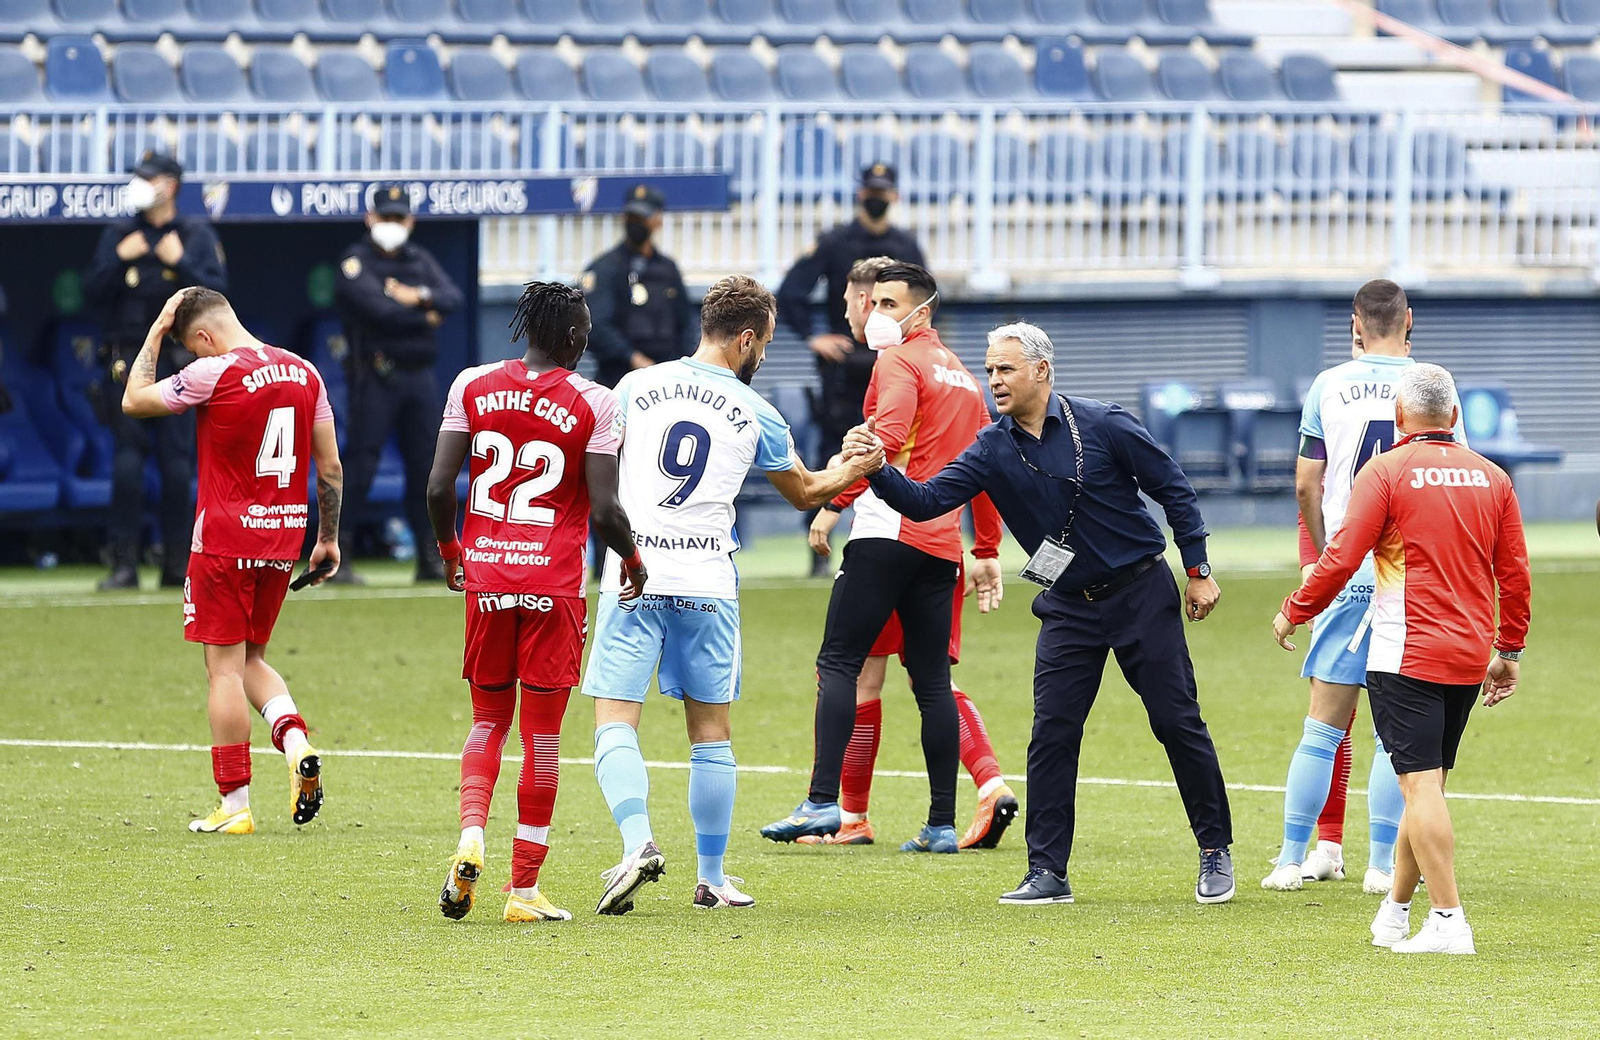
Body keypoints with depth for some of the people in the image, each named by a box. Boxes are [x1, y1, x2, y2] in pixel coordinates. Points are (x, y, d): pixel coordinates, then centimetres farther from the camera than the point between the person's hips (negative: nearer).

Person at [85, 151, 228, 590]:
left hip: (178, 360, -1)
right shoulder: (119, 234, 9)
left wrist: (181, 263, -16)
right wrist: (120, 259, -11)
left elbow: (216, 292, -3)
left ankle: (177, 564, 6)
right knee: (127, 460, -6)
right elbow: (92, 291, 3)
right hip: (128, 362, 1)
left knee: (178, 462, 0)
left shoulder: (197, 235, 5)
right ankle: (124, 562, -5)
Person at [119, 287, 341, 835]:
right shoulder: (304, 373, 6)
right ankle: (295, 740, -6)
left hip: (225, 539, -6)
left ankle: (234, 805, 1)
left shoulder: (214, 374, -14)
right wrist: (329, 539, 17)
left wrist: (156, 332, 6)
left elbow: (134, 401, -1)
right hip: (283, 540, 6)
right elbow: (331, 468, 9)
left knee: (225, 667, 0)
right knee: (251, 659, 19)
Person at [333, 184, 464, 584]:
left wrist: (420, 296, -16)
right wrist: (426, 316, -5)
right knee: (361, 465, -9)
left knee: (423, 465, 7)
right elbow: (379, 310, -17)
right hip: (376, 375, -6)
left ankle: (428, 560, 13)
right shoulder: (356, 262, -2)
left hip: (420, 375, 6)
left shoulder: (420, 260, 16)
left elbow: (453, 297, 2)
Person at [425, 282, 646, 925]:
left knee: (488, 721, 17)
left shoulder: (473, 386, 2)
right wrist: (633, 563, 9)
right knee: (542, 734, 4)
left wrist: (448, 550, 18)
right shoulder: (593, 403, -7)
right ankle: (525, 889, 5)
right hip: (555, 583, -3)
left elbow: (439, 485, -1)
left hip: (485, 576, 3)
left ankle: (470, 841, -8)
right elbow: (604, 510, -10)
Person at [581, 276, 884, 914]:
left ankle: (637, 841, -24)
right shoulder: (756, 415, 3)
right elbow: (805, 493, 19)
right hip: (707, 584, 0)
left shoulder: (637, 387, 4)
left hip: (631, 578, 0)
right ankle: (712, 878, 14)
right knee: (711, 734, 11)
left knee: (615, 723, -2)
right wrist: (855, 468, 33)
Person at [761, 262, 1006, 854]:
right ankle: (942, 824, 4)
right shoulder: (963, 376, 22)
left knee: (839, 662, -8)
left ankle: (823, 801, -19)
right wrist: (987, 551, 29)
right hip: (942, 544, 8)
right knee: (932, 681, 7)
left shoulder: (899, 362, -3)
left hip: (889, 533, -8)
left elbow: (886, 439, -20)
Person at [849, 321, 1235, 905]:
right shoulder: (993, 451, -2)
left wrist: (1198, 571, -4)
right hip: (1070, 609, 3)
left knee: (1177, 721, -1)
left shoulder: (1103, 427, -11)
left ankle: (1215, 852, 13)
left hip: (1142, 594, -3)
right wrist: (878, 472, -28)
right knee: (1052, 734, -6)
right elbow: (927, 502, -10)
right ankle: (1048, 872, -2)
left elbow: (1173, 489, -3)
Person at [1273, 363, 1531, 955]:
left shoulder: (1387, 472, -7)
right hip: (1469, 658, 6)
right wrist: (1510, 650, 20)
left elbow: (1343, 558, -10)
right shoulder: (1492, 478, 9)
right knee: (1427, 787, 15)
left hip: (1407, 655, -6)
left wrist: (1294, 612, 4)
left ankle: (1449, 922, -15)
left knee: (1421, 784, -8)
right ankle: (1394, 913, 24)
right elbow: (1515, 573, 11)